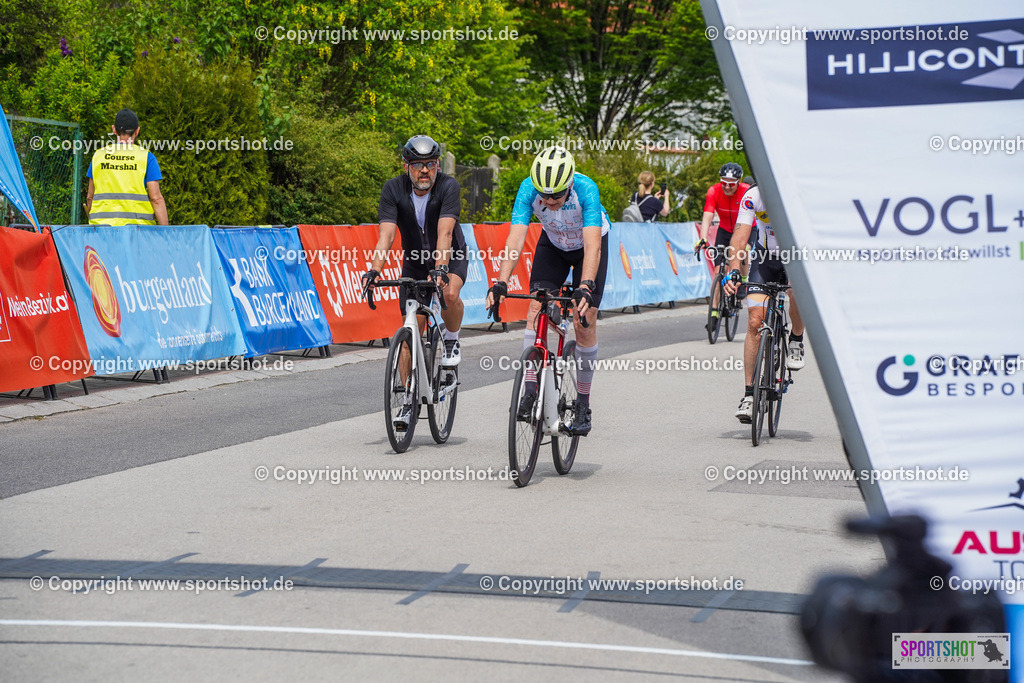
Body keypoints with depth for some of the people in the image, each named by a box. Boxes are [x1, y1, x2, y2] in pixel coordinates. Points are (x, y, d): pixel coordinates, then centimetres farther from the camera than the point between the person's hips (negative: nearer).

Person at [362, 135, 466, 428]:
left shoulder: (448, 186, -24)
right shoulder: (393, 189, -18)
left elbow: (445, 232, -35)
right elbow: (386, 234, -27)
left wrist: (441, 269, -50)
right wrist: (375, 270, -43)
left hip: (451, 257, -2)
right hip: (415, 262, 2)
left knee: (449, 294, -36)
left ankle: (452, 341, -5)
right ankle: (408, 403, 6)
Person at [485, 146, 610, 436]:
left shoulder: (586, 189, -38)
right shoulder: (529, 188, -31)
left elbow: (592, 246, -44)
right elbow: (515, 239, -36)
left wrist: (585, 287, -57)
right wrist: (501, 283, -48)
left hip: (587, 245, -2)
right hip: (553, 243, 2)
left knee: (584, 321, -9)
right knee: (537, 306, -17)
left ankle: (583, 405, 1)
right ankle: (530, 389, -14)